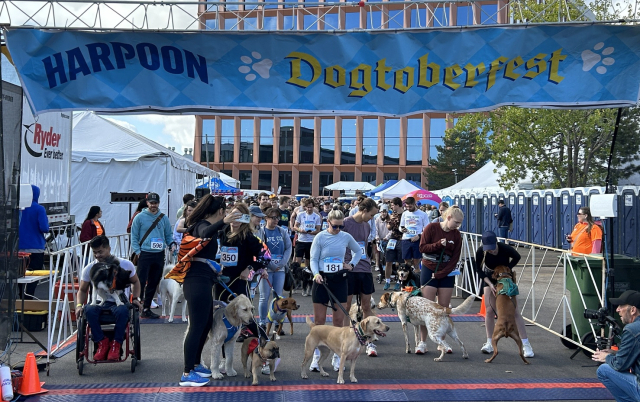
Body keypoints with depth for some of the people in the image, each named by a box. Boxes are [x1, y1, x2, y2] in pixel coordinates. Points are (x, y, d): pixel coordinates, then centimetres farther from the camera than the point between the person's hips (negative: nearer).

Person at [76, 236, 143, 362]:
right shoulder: (89, 269, 2)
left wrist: (136, 298, 1)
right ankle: (102, 342, -18)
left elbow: (135, 282, 16)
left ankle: (116, 344, -20)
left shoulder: (125, 265, -1)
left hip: (118, 303, -2)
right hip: (98, 304, 2)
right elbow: (82, 290, 14)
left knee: (122, 310, -39)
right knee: (89, 310, -35)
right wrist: (79, 305, -5)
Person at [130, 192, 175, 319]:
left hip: (159, 255, 4)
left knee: (153, 283, 10)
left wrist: (172, 244, -3)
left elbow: (169, 234, 16)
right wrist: (137, 251, -8)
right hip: (144, 254, -4)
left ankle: (146, 309, 19)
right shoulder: (140, 217, 0)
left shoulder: (164, 218, 10)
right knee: (141, 282, -10)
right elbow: (134, 236, 1)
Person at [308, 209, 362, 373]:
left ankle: (337, 357, 13)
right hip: (322, 279, -2)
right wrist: (316, 274, -21)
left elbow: (358, 251, 20)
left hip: (340, 279, 2)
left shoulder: (346, 237, 3)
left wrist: (352, 264, 6)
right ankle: (315, 357, 8)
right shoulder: (320, 237, -5)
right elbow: (313, 259, -3)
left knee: (339, 320, 3)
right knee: (319, 320, -1)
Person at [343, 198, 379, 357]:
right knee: (346, 307, 3)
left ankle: (369, 342, 13)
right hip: (348, 270, -5)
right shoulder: (345, 223, -7)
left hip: (365, 270, 6)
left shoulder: (367, 226, 12)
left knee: (366, 306, 8)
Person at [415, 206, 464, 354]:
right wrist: (438, 244, -23)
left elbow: (455, 258, -1)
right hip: (429, 270, -3)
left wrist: (440, 274, -9)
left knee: (444, 309, 3)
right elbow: (422, 247, -9)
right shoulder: (431, 228, -7)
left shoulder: (456, 234, 1)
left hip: (447, 273, 3)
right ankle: (422, 342, 2)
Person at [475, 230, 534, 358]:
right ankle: (489, 344, 10)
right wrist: (490, 284, -22)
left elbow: (517, 257, -8)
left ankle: (526, 345, -5)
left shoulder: (505, 248, -31)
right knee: (489, 310, -1)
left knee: (514, 310, -7)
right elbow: (479, 270, -11)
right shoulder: (480, 252, -27)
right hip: (489, 278, 2)